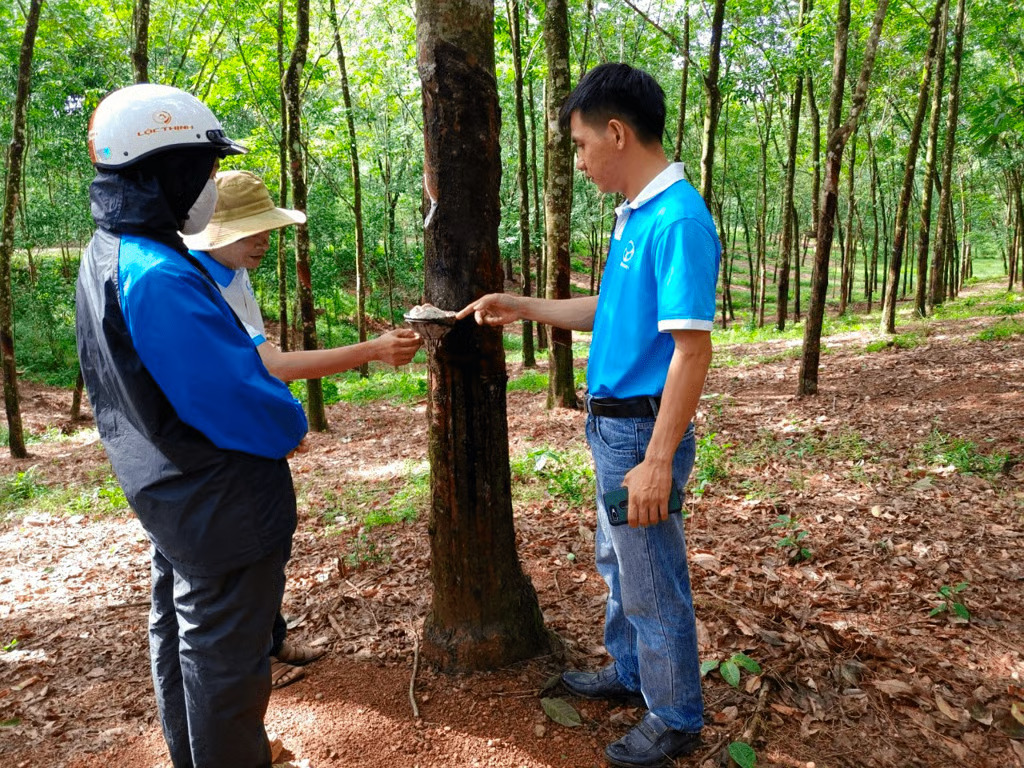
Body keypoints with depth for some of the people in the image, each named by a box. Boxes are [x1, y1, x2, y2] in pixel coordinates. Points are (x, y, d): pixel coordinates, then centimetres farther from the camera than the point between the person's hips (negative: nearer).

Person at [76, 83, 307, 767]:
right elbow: (242, 405, -27)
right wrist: (292, 423, -8)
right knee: (225, 657, 6)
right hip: (222, 507, -11)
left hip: (166, 495, 11)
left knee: (179, 633, 24)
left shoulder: (107, 256, 5)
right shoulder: (161, 280, -28)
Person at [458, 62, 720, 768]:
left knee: (654, 581, 7)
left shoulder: (679, 219, -21)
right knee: (618, 561, 24)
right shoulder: (634, 215, 10)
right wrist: (522, 308, 17)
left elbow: (692, 348, -25)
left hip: (643, 429, -10)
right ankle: (631, 673, 45)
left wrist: (658, 461, -25)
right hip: (613, 424, 10)